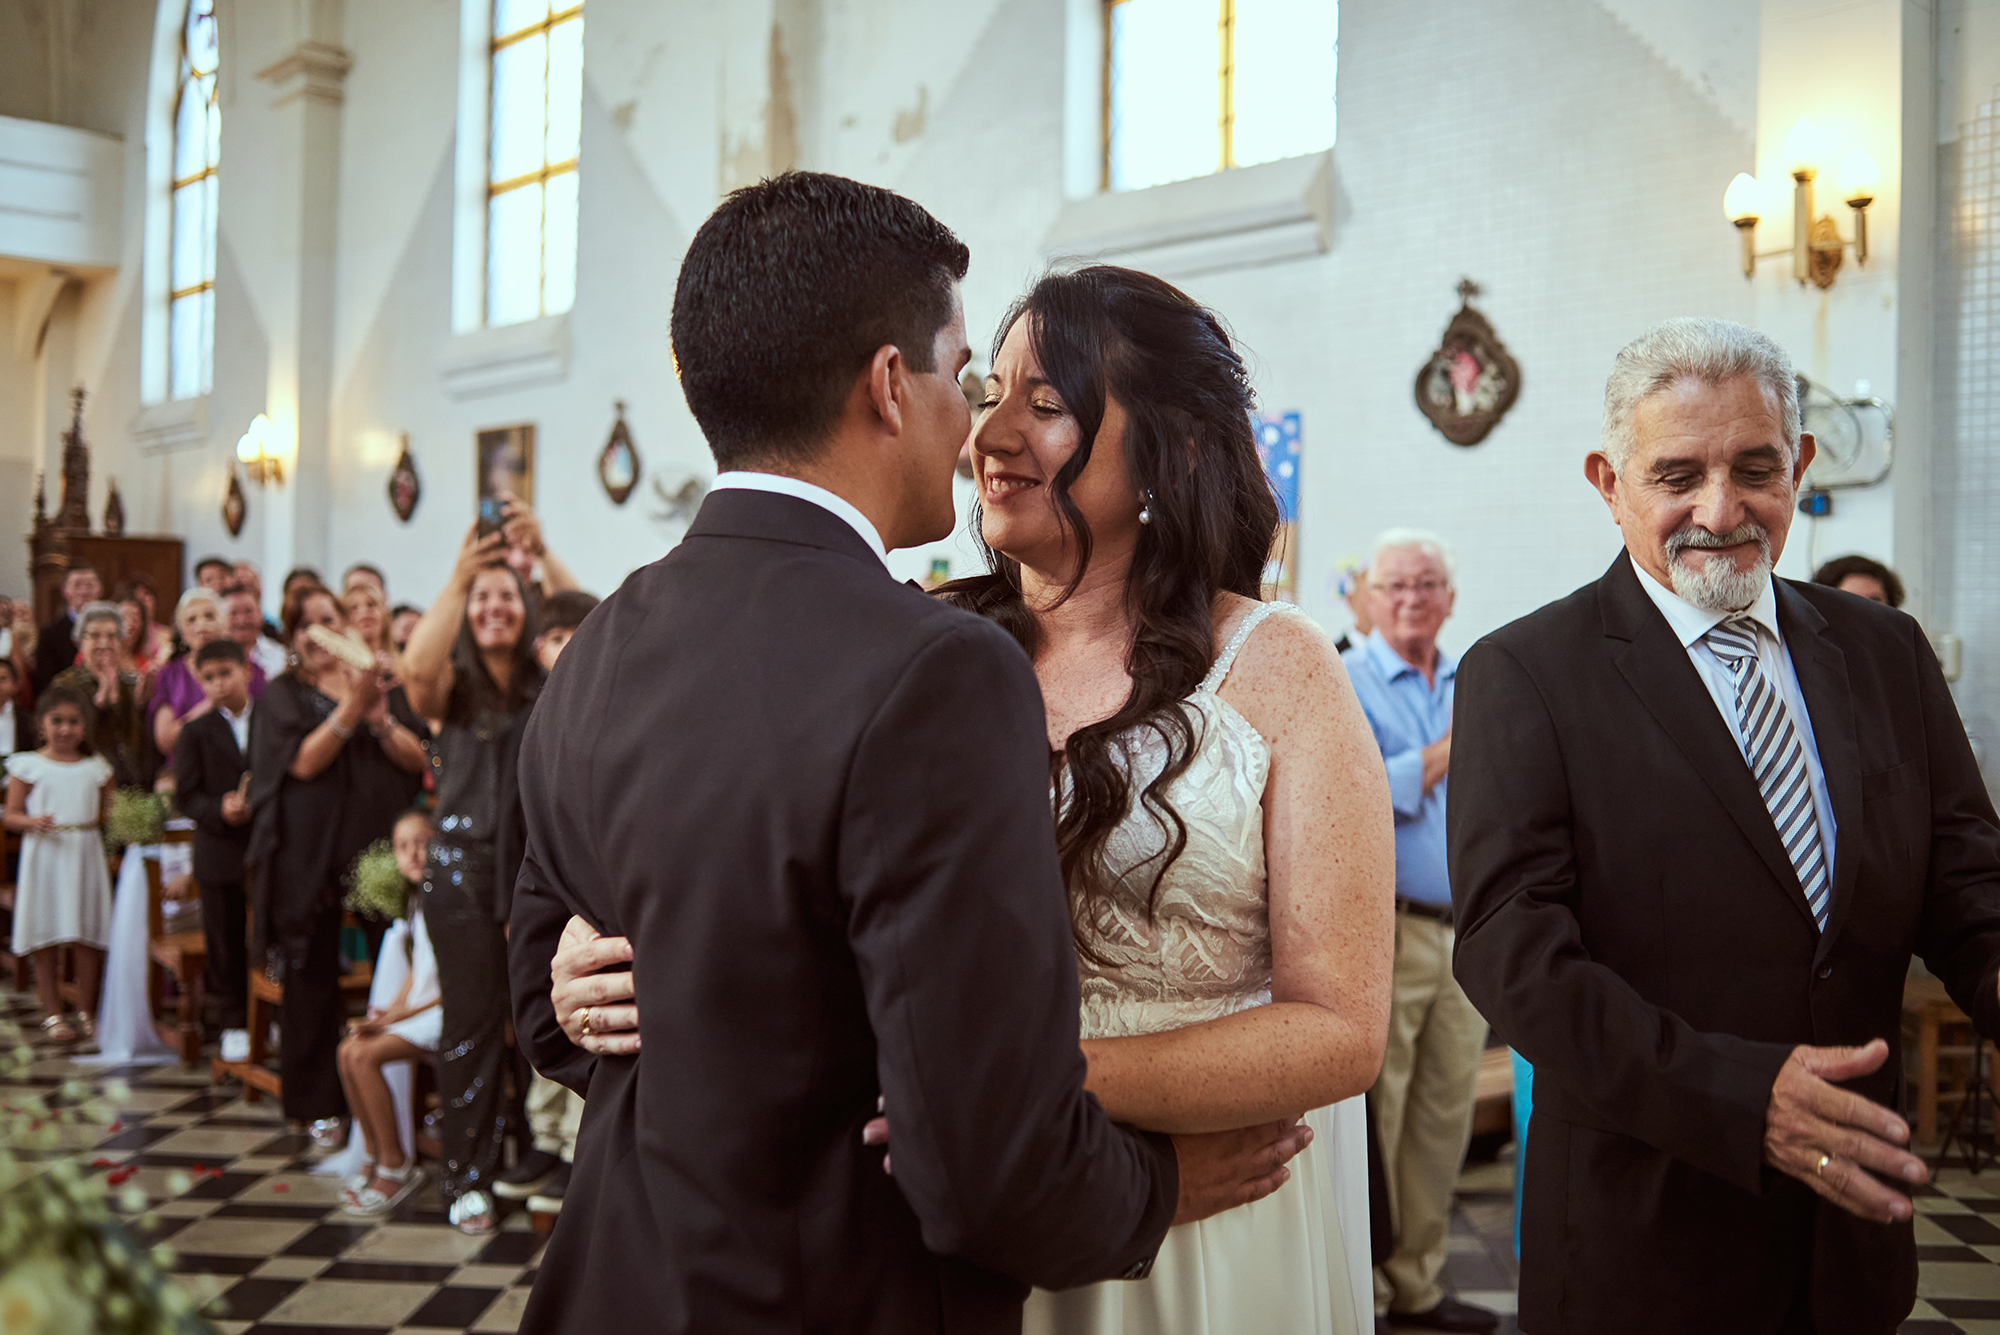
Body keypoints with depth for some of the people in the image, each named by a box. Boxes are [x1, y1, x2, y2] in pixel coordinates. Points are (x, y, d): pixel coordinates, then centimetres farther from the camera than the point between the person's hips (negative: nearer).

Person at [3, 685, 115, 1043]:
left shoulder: (96, 768, 8)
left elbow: (112, 811, 16)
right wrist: (32, 822, -19)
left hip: (86, 855, 2)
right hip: (45, 856, -2)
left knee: (90, 939, 3)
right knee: (46, 940, 3)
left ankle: (88, 1011, 16)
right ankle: (52, 1013, 14)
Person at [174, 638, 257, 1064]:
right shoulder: (197, 731, 1)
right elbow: (186, 795, -3)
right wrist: (219, 811, -21)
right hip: (220, 853, 0)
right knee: (226, 943, 7)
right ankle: (233, 1023, 20)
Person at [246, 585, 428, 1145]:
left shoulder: (382, 684, 12)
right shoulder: (283, 694, 4)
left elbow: (417, 758, 3)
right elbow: (304, 761, -12)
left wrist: (380, 719, -14)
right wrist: (351, 707, -21)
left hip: (380, 844, 2)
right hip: (310, 853, -2)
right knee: (314, 974, 2)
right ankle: (317, 1103, 11)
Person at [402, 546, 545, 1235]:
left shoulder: (551, 683, 9)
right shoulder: (455, 685, 4)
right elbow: (417, 669, -19)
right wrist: (458, 578, -23)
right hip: (467, 864, -1)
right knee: (472, 1019, 2)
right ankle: (469, 1174, 11)